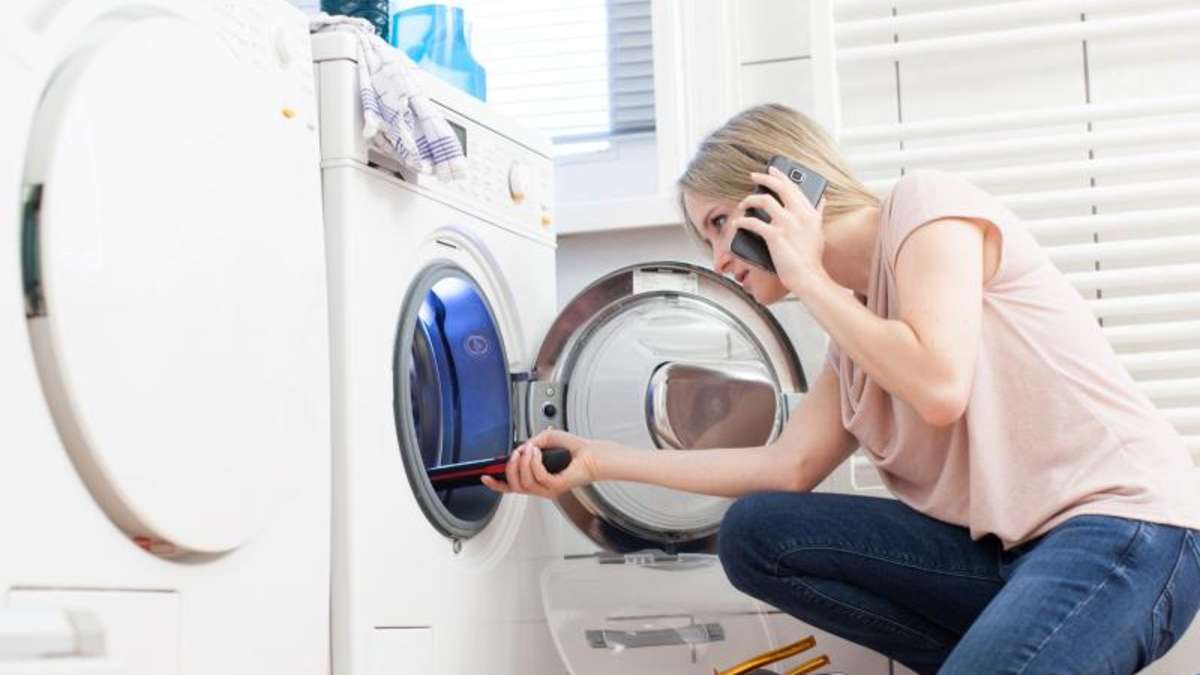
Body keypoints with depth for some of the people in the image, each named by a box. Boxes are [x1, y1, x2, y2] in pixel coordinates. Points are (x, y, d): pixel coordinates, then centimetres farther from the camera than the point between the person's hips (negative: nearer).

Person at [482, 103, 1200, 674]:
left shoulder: (927, 204, -5)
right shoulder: (854, 325, 18)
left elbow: (938, 386, -20)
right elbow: (792, 465, 10)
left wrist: (806, 275, -7)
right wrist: (601, 460, 12)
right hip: (1000, 545, 9)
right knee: (755, 533, -2)